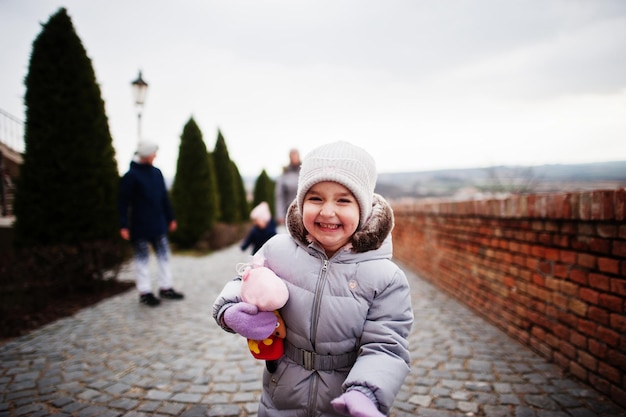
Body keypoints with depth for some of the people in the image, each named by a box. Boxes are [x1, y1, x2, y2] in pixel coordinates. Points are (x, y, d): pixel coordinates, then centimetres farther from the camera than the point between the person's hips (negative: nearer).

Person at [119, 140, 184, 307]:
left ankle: (165, 288, 22)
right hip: (140, 226, -6)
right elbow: (124, 202, -11)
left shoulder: (157, 172, 7)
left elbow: (164, 197, 13)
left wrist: (170, 217, 14)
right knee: (142, 259, 4)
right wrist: (124, 225, -14)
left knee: (164, 255, 11)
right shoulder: (131, 176, -11)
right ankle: (144, 292, 14)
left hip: (159, 225, 6)